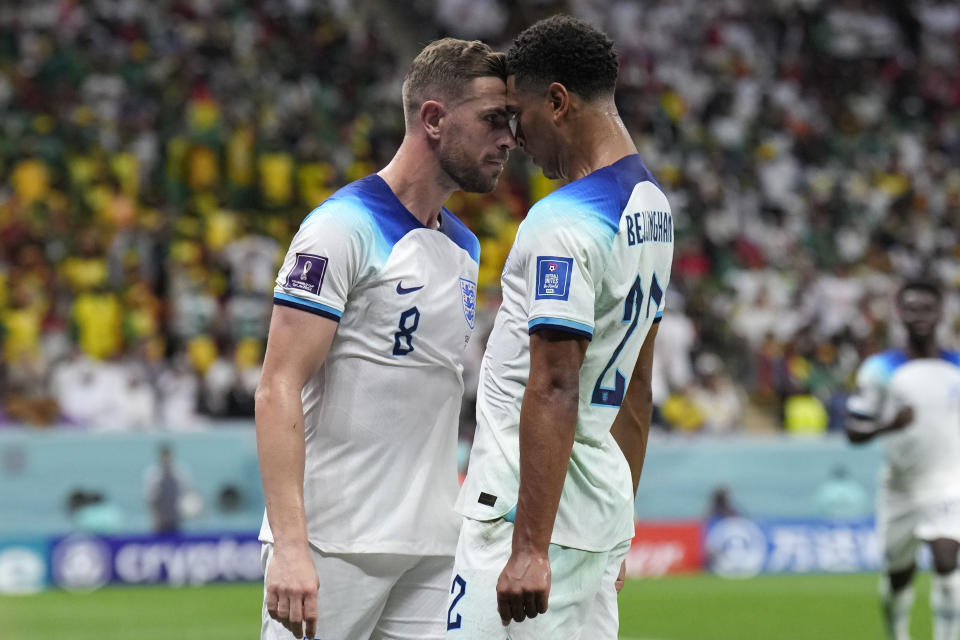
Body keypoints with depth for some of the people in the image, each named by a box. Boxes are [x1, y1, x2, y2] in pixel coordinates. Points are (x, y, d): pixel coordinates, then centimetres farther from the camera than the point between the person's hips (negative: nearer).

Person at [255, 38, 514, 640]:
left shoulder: (465, 247, 16)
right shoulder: (345, 229, -9)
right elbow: (279, 389, -15)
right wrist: (290, 545, -25)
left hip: (432, 547, 7)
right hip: (334, 542, -7)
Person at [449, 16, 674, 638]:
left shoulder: (562, 224, -18)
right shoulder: (652, 206, 14)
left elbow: (555, 392, -24)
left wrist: (530, 548, -27)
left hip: (530, 510, -10)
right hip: (605, 505, 10)